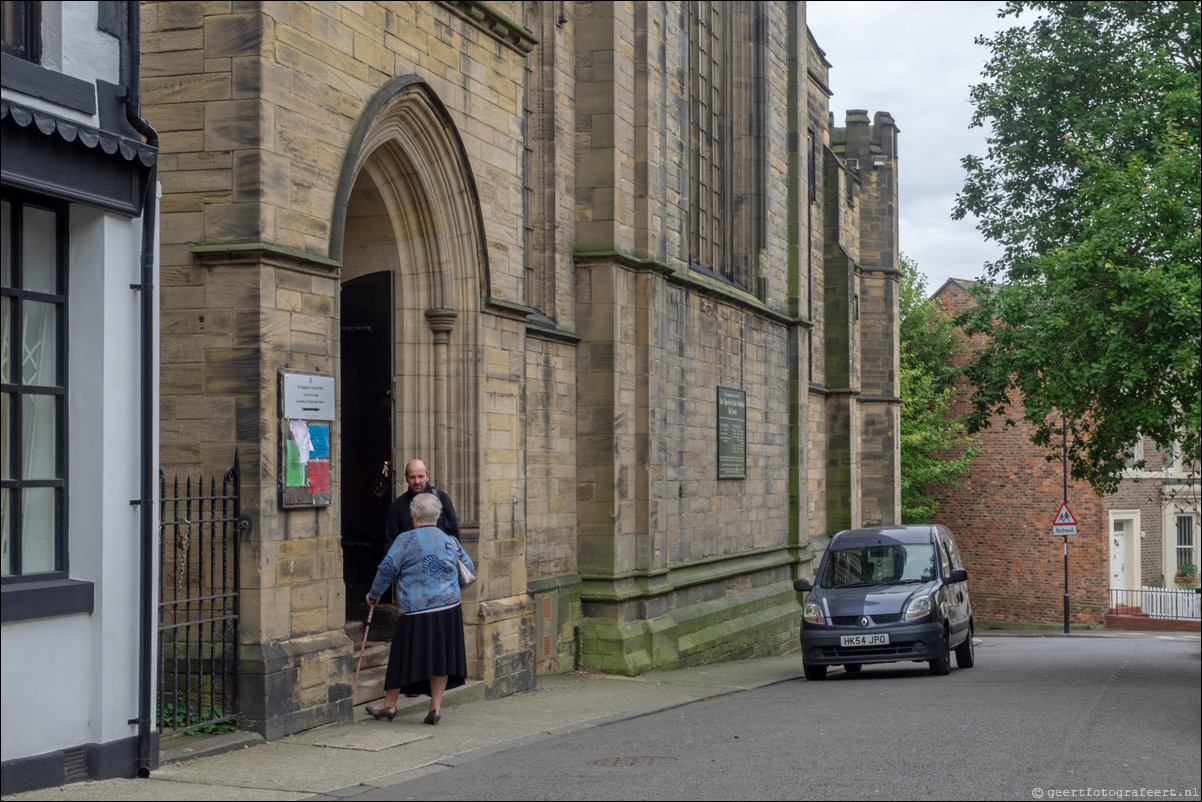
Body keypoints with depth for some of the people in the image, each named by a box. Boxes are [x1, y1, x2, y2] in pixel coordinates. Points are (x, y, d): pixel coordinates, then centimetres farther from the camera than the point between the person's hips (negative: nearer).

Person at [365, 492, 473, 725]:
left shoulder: (405, 540, -4)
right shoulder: (449, 541, 10)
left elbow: (387, 570, -3)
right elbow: (469, 569, 19)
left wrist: (374, 594, 12)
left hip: (416, 611, -4)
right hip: (449, 608, 4)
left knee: (404, 655, 7)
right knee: (440, 654, 9)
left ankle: (389, 704, 19)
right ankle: (435, 706, 6)